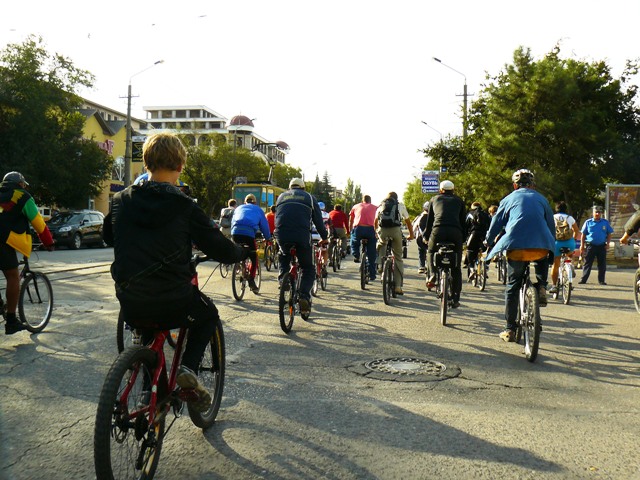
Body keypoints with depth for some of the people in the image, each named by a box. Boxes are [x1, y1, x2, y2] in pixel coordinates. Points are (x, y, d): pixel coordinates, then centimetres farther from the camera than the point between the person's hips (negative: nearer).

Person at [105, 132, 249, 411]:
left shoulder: (122, 200, 4)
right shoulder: (183, 206, -8)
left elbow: (108, 237, 23)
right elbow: (221, 250, -4)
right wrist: (244, 252, 18)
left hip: (131, 306, 4)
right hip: (172, 304, -4)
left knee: (148, 328, 37)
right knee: (208, 315, 27)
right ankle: (188, 368, 6)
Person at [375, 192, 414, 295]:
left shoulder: (381, 205, 26)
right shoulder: (400, 205, 22)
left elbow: (375, 221, 35)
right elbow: (407, 221, 28)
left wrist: (375, 232, 52)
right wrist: (411, 234, 42)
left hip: (382, 230, 1)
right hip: (396, 230, -1)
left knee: (381, 245, 36)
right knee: (398, 257, 8)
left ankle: (381, 265, 16)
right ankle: (398, 286, 5)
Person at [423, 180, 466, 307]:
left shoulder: (434, 199, 23)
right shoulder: (458, 201, 25)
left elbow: (429, 219, 22)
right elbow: (463, 221, 22)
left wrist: (426, 236, 29)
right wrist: (463, 239, 27)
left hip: (438, 230, -1)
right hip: (456, 232, 1)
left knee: (431, 252, 27)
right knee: (456, 267, 8)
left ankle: (433, 275, -2)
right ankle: (455, 299, 6)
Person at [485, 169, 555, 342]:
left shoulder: (508, 199, 18)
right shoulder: (541, 199, 21)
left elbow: (495, 225, 19)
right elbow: (551, 225, 24)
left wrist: (489, 244, 34)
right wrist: (551, 246, 37)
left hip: (516, 247, -1)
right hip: (541, 247, 1)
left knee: (512, 287, 10)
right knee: (542, 262, 37)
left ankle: (510, 329, 11)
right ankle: (541, 287, 11)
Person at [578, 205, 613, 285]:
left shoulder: (605, 222, 6)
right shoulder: (588, 222, 4)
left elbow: (609, 234, 11)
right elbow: (583, 234, 7)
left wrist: (607, 243, -2)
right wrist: (582, 245, 2)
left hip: (602, 246, 1)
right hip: (591, 245, -1)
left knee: (602, 264, 4)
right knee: (587, 263, 0)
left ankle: (601, 280, 11)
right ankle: (583, 279, 2)